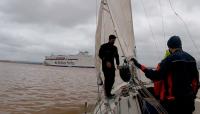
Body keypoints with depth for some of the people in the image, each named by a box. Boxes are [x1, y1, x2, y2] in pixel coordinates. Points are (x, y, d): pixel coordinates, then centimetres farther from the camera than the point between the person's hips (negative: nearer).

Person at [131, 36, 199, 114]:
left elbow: (156, 75, -20)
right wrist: (193, 95, 21)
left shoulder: (170, 60, -14)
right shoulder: (191, 59, 8)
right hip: (188, 99, 6)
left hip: (174, 100, -6)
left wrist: (140, 66, -12)